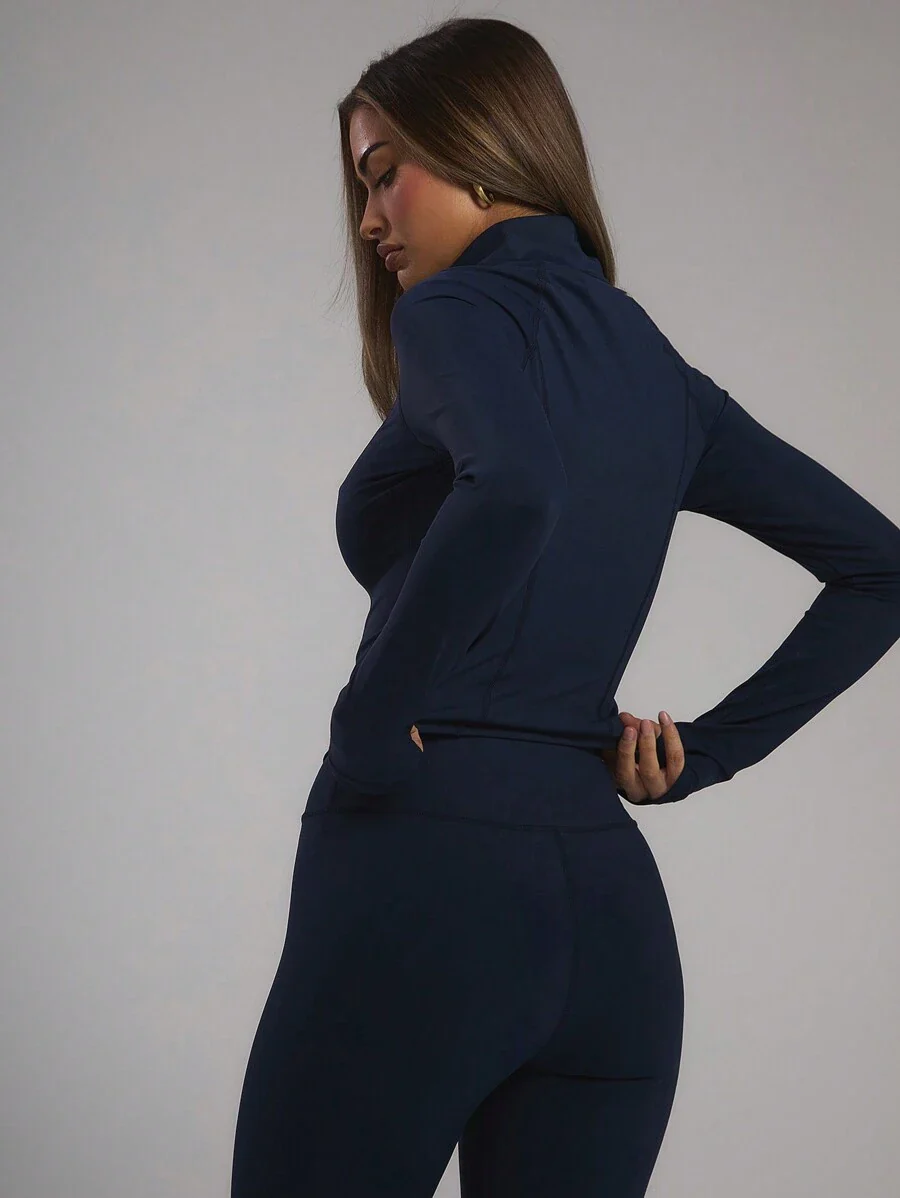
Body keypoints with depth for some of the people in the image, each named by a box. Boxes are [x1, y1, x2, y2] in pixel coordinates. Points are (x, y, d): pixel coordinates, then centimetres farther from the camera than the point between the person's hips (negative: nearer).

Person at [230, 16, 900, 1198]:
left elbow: (514, 492, -28)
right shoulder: (658, 372, 16)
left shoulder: (459, 309, -5)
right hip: (611, 906, 7)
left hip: (424, 882, -7)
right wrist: (707, 749, 13)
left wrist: (372, 725, -17)